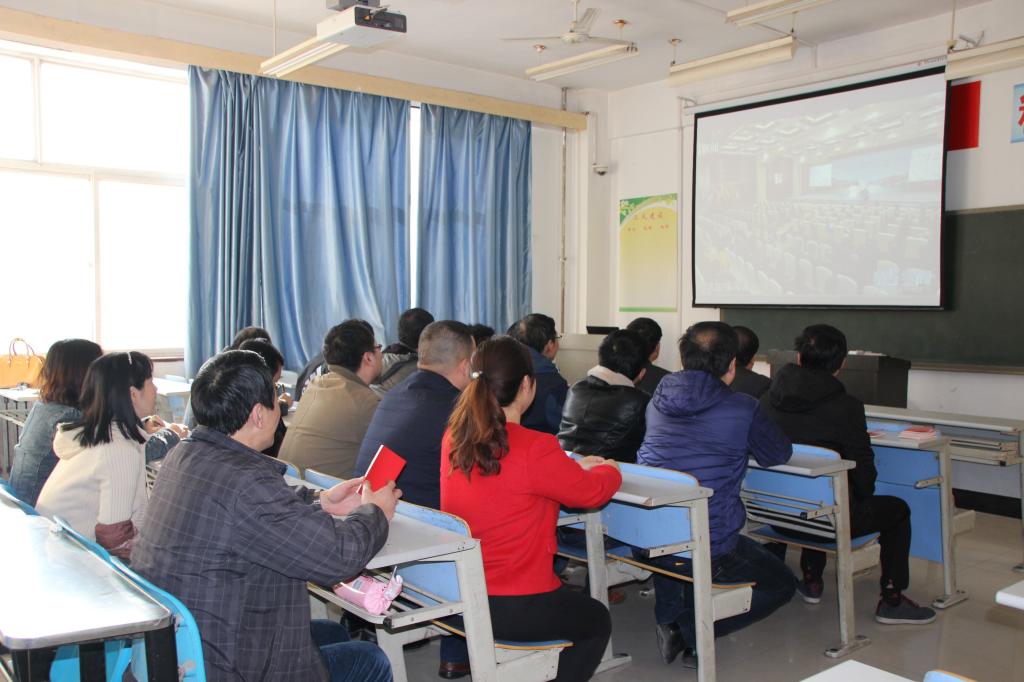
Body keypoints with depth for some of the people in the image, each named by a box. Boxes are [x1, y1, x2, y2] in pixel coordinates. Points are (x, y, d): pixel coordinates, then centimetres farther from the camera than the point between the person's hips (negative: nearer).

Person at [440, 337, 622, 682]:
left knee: (572, 602, 33)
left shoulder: (454, 437, -4)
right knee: (597, 620, 24)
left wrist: (573, 466, 17)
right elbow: (591, 492, -9)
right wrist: (609, 469, 13)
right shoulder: (535, 449, -25)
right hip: (514, 609, -7)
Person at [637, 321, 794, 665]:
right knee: (782, 585, 19)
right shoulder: (743, 409, -12)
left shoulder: (658, 401, 4)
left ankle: (669, 618, 23)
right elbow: (779, 454, 5)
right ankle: (691, 629, 1)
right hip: (710, 546, -5)